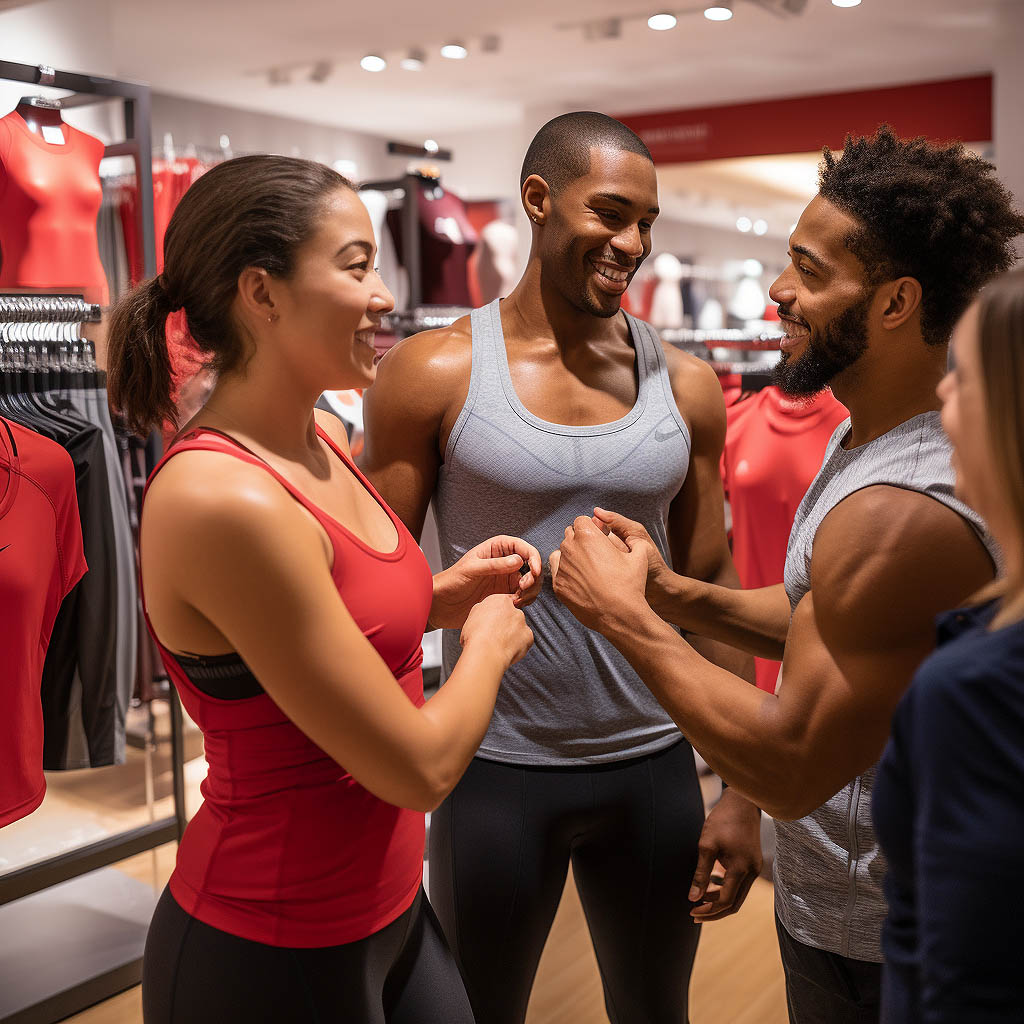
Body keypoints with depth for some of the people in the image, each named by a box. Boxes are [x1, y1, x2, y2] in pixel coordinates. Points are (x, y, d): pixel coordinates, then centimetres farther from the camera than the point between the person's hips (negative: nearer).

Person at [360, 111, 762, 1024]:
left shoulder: (684, 388, 0)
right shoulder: (434, 374, -9)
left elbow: (713, 586, 5)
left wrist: (743, 792, 3)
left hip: (655, 766, 3)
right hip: (497, 767, -3)